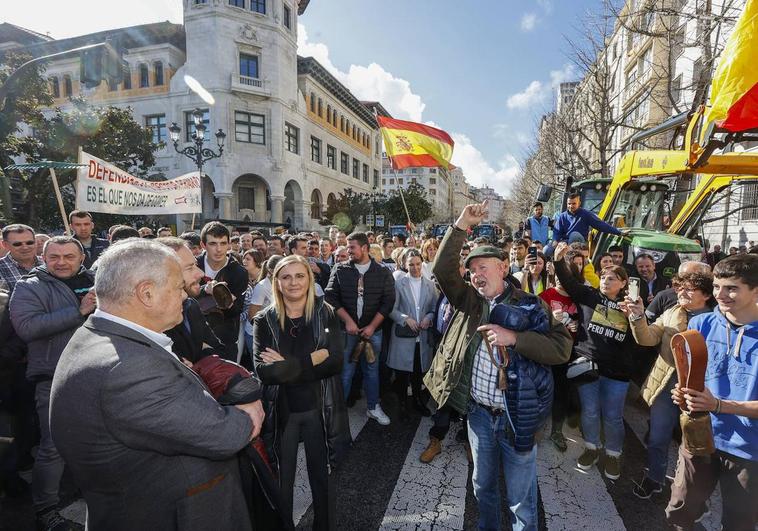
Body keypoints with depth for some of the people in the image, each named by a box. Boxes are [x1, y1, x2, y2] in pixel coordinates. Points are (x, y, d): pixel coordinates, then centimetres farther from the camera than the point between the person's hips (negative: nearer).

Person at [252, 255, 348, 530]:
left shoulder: (326, 314, -6)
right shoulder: (265, 320, -6)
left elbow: (335, 362, -16)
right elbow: (263, 371, -17)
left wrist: (286, 364, -20)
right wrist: (312, 360, -23)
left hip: (319, 408, 0)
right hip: (281, 410, 0)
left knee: (322, 474, 17)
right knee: (282, 478, 16)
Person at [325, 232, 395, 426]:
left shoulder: (383, 273, 0)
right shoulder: (340, 270, 0)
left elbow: (388, 301, -2)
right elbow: (332, 297, -6)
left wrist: (372, 326, -8)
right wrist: (348, 321, -13)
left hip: (372, 330, 1)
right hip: (347, 329, -1)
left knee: (372, 370, 13)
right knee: (345, 371, 4)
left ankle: (373, 407, 30)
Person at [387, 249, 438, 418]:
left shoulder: (430, 284, 6)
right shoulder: (398, 283, -3)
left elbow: (435, 308, 9)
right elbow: (392, 309, -4)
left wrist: (428, 318, -10)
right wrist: (406, 319, -17)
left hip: (423, 336, 2)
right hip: (403, 336, -2)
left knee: (419, 372, 14)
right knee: (402, 373, 7)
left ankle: (418, 400, 35)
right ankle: (402, 402, 27)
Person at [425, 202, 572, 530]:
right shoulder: (469, 300, 1)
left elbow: (562, 348, -17)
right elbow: (442, 270, -11)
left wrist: (514, 338, -28)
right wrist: (461, 226, -18)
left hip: (517, 415, -3)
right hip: (478, 412, 4)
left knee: (521, 499, 14)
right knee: (483, 486, 24)